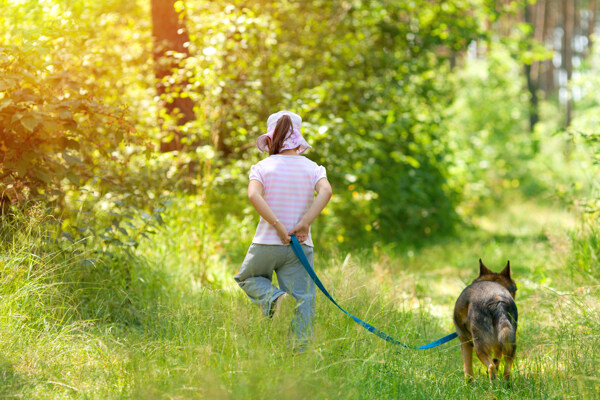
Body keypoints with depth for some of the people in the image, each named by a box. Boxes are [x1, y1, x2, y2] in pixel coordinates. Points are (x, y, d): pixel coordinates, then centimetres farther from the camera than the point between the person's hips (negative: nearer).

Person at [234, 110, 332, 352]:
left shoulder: (262, 167, 1)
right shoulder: (311, 168, 5)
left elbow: (254, 195, -18)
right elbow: (325, 191, -14)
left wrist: (278, 225, -18)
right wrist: (305, 224, -14)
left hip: (267, 243, -1)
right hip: (300, 248, 1)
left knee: (246, 277, 24)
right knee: (302, 300, 5)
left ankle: (274, 298, -4)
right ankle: (301, 348, -8)